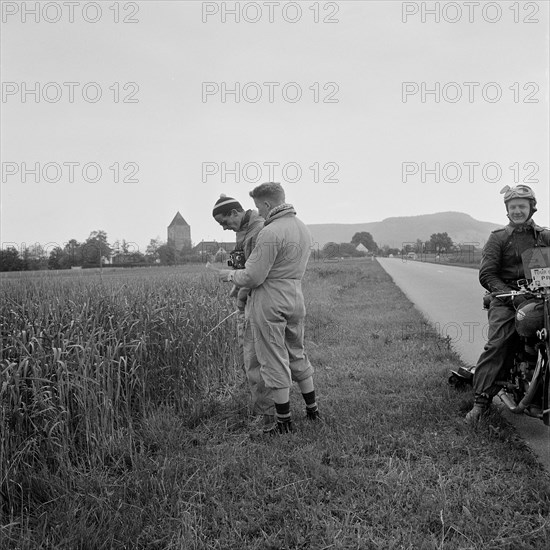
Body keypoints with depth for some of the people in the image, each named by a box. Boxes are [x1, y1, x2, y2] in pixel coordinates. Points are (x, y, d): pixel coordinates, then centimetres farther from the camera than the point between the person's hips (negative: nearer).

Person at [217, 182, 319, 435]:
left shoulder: (271, 233, -19)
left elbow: (253, 277, -20)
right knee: (297, 355, 21)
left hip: (269, 303, -8)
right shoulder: (303, 229, 10)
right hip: (295, 299, 9)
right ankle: (312, 409, 31)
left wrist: (230, 274, 0)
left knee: (274, 362, 2)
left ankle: (284, 421, 12)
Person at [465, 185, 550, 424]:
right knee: (497, 345, -19)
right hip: (506, 299, -3)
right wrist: (511, 296, -16)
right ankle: (481, 401, -19)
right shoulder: (498, 238, 8)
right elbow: (486, 274, -1)